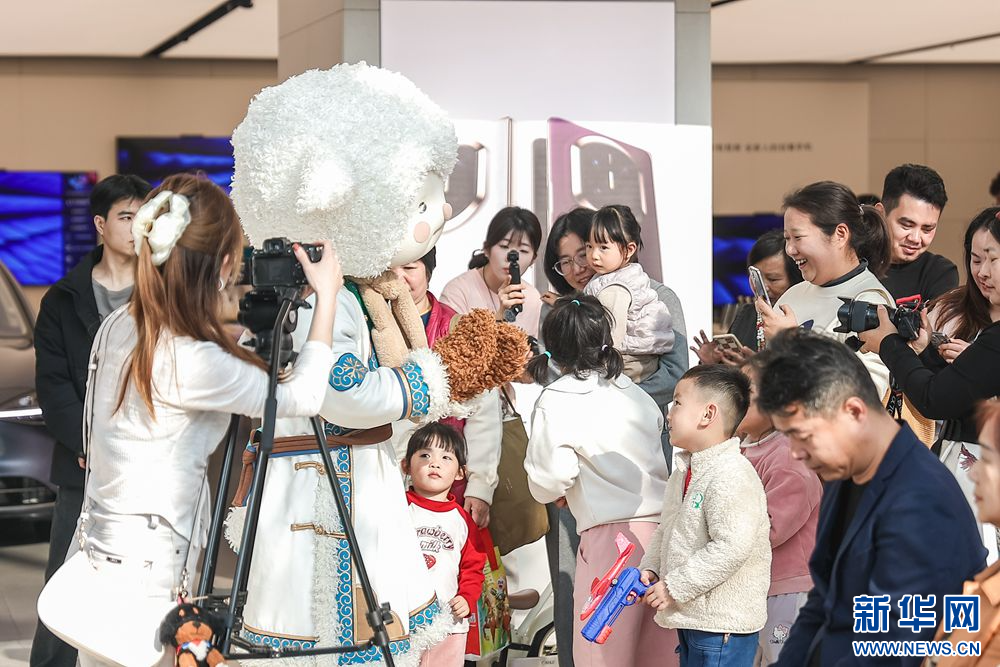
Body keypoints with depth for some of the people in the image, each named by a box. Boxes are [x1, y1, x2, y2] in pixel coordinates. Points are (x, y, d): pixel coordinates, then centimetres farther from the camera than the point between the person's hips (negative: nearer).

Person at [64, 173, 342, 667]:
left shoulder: (117, 326, 1)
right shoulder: (188, 362, -24)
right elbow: (302, 397, -15)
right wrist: (326, 296, -9)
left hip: (101, 544, 8)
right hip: (144, 565, -8)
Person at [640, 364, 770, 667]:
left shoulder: (732, 477, -20)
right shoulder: (684, 472, 12)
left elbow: (731, 548, -27)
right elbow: (665, 530, 23)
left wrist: (675, 586, -22)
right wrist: (650, 569, 4)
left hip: (723, 626, -10)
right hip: (690, 618, 10)